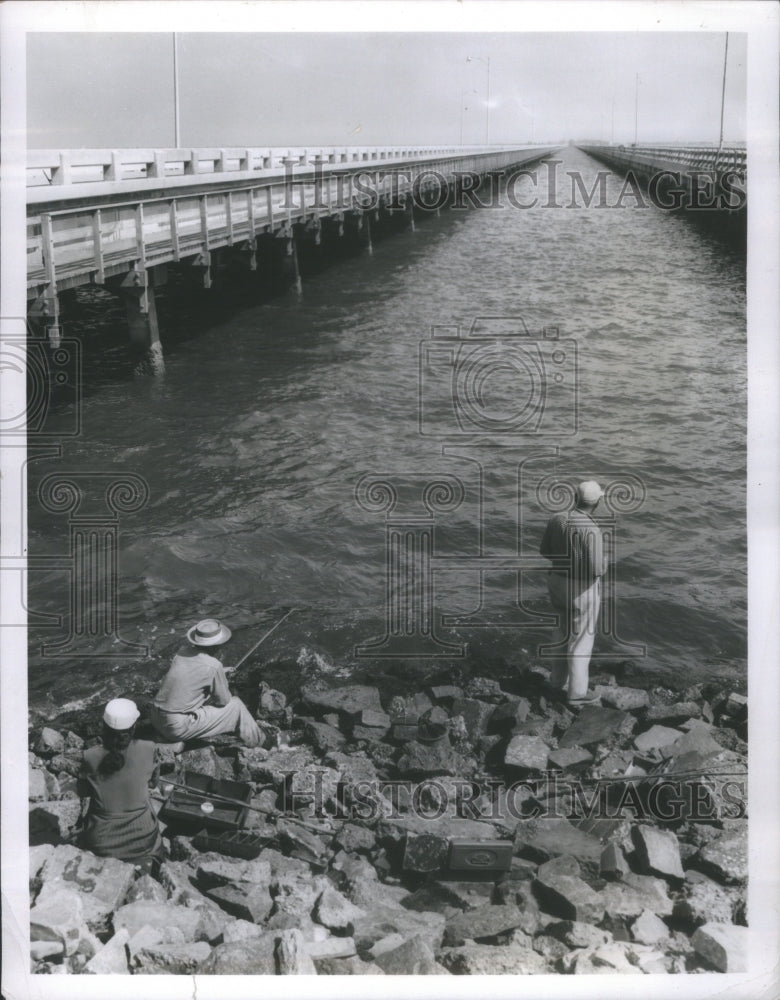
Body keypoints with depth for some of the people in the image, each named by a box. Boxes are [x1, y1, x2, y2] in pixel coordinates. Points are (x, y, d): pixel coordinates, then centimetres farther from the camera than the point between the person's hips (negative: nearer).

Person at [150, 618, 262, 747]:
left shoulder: (183, 650, 3)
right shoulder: (214, 666, -15)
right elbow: (223, 701, -1)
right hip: (178, 728, -7)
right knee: (235, 706, 5)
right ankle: (258, 745, 22)